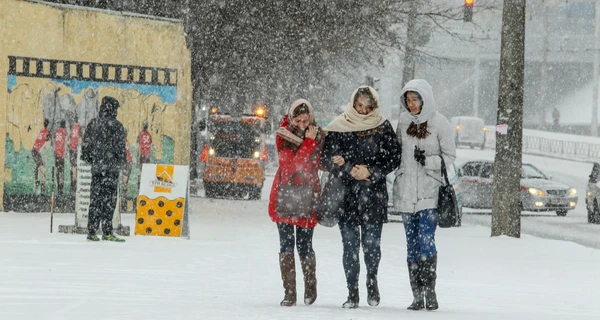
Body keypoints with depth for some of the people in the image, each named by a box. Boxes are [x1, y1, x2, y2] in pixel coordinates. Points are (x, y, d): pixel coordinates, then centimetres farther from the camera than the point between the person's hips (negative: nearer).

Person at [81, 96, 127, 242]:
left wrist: (87, 158, 25)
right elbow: (120, 146, -9)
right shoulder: (116, 125, -8)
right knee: (109, 198, -6)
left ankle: (92, 231, 8)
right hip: (111, 166, -5)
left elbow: (86, 143, 12)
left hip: (96, 166, 5)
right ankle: (107, 232, -10)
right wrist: (122, 160, 5)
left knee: (95, 198, 9)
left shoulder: (92, 124, 8)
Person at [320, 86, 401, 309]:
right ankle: (352, 292, 6)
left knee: (371, 243, -3)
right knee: (350, 244, -1)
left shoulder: (383, 127, 4)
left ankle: (372, 280, 25)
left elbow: (394, 158, 3)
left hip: (374, 194, 0)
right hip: (346, 194, 0)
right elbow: (326, 159, 2)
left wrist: (370, 172, -9)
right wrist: (350, 170, -11)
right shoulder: (338, 128, 2)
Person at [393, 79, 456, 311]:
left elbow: (450, 156, -2)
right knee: (412, 244, 5)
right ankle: (417, 295, 8)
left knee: (426, 240, -14)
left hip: (429, 191, -4)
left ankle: (430, 291, -10)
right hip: (406, 191, 4)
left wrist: (429, 161, -16)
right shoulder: (404, 121, 7)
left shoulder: (439, 122, -4)